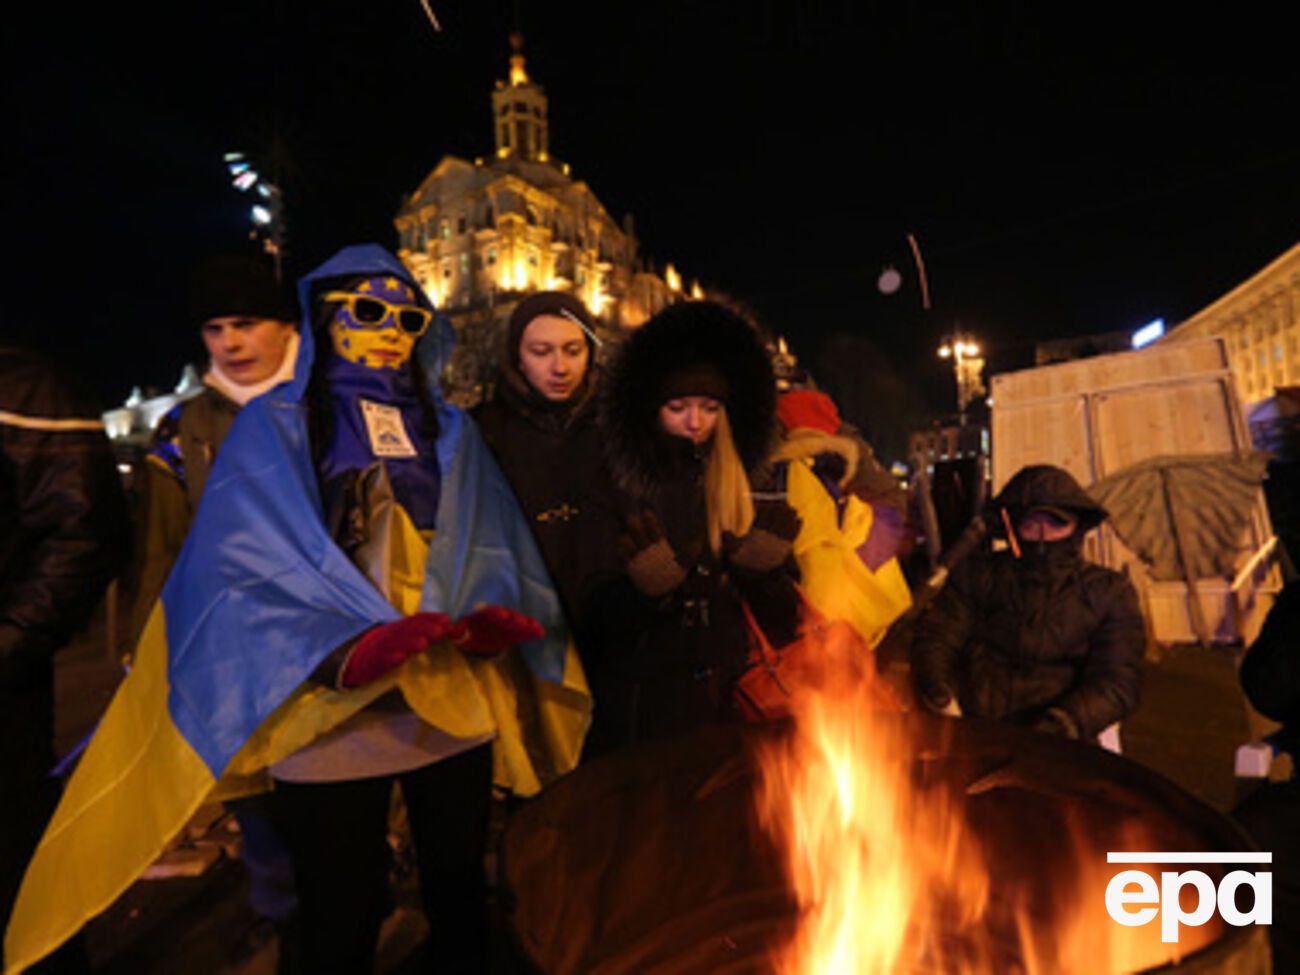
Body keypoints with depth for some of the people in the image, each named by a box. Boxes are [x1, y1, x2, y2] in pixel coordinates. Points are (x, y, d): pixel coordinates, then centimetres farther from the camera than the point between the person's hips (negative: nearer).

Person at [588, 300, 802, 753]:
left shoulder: (754, 485, 0)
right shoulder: (621, 486, -9)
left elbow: (782, 618, 2)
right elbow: (604, 618, -9)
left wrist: (764, 566, -17)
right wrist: (647, 583, -26)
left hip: (730, 694, 3)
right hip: (642, 701, -2)